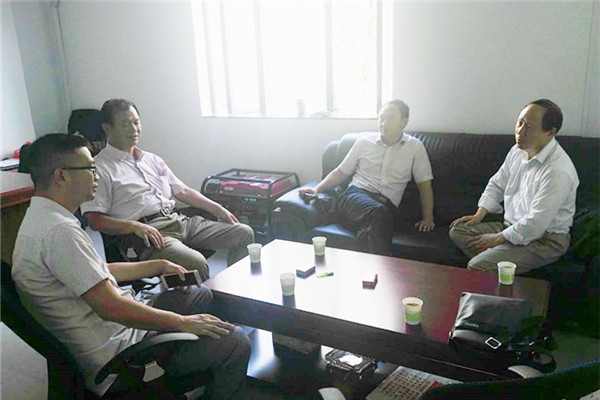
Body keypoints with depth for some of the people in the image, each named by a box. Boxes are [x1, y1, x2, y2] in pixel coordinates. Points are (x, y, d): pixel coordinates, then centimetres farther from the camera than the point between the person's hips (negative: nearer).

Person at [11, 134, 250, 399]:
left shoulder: (41, 217, 9)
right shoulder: (59, 230, -26)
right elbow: (111, 307, -29)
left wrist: (159, 266, 15)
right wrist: (183, 322, -19)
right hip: (115, 350, -11)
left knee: (202, 294, 20)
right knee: (234, 343, -14)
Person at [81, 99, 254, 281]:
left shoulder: (152, 159, 24)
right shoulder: (100, 168, 1)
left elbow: (182, 191, 26)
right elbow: (94, 219, -8)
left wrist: (217, 209, 17)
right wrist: (134, 226, -22)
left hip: (180, 220, 8)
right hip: (147, 232, -7)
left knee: (244, 233, -3)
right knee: (196, 263, -35)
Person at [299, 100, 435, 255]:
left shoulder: (415, 147, 16)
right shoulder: (364, 141, 17)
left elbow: (424, 183, 15)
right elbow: (341, 172, 20)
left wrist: (428, 217, 4)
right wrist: (317, 189, 6)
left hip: (387, 205, 0)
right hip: (356, 196, 1)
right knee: (378, 212, -37)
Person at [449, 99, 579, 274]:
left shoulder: (558, 171, -26)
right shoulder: (518, 150, 2)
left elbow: (535, 224, -26)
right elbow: (497, 184, 17)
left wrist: (498, 238, -16)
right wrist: (479, 214, 5)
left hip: (545, 239, -9)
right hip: (512, 227, 9)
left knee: (477, 267, -25)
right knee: (457, 231, 1)